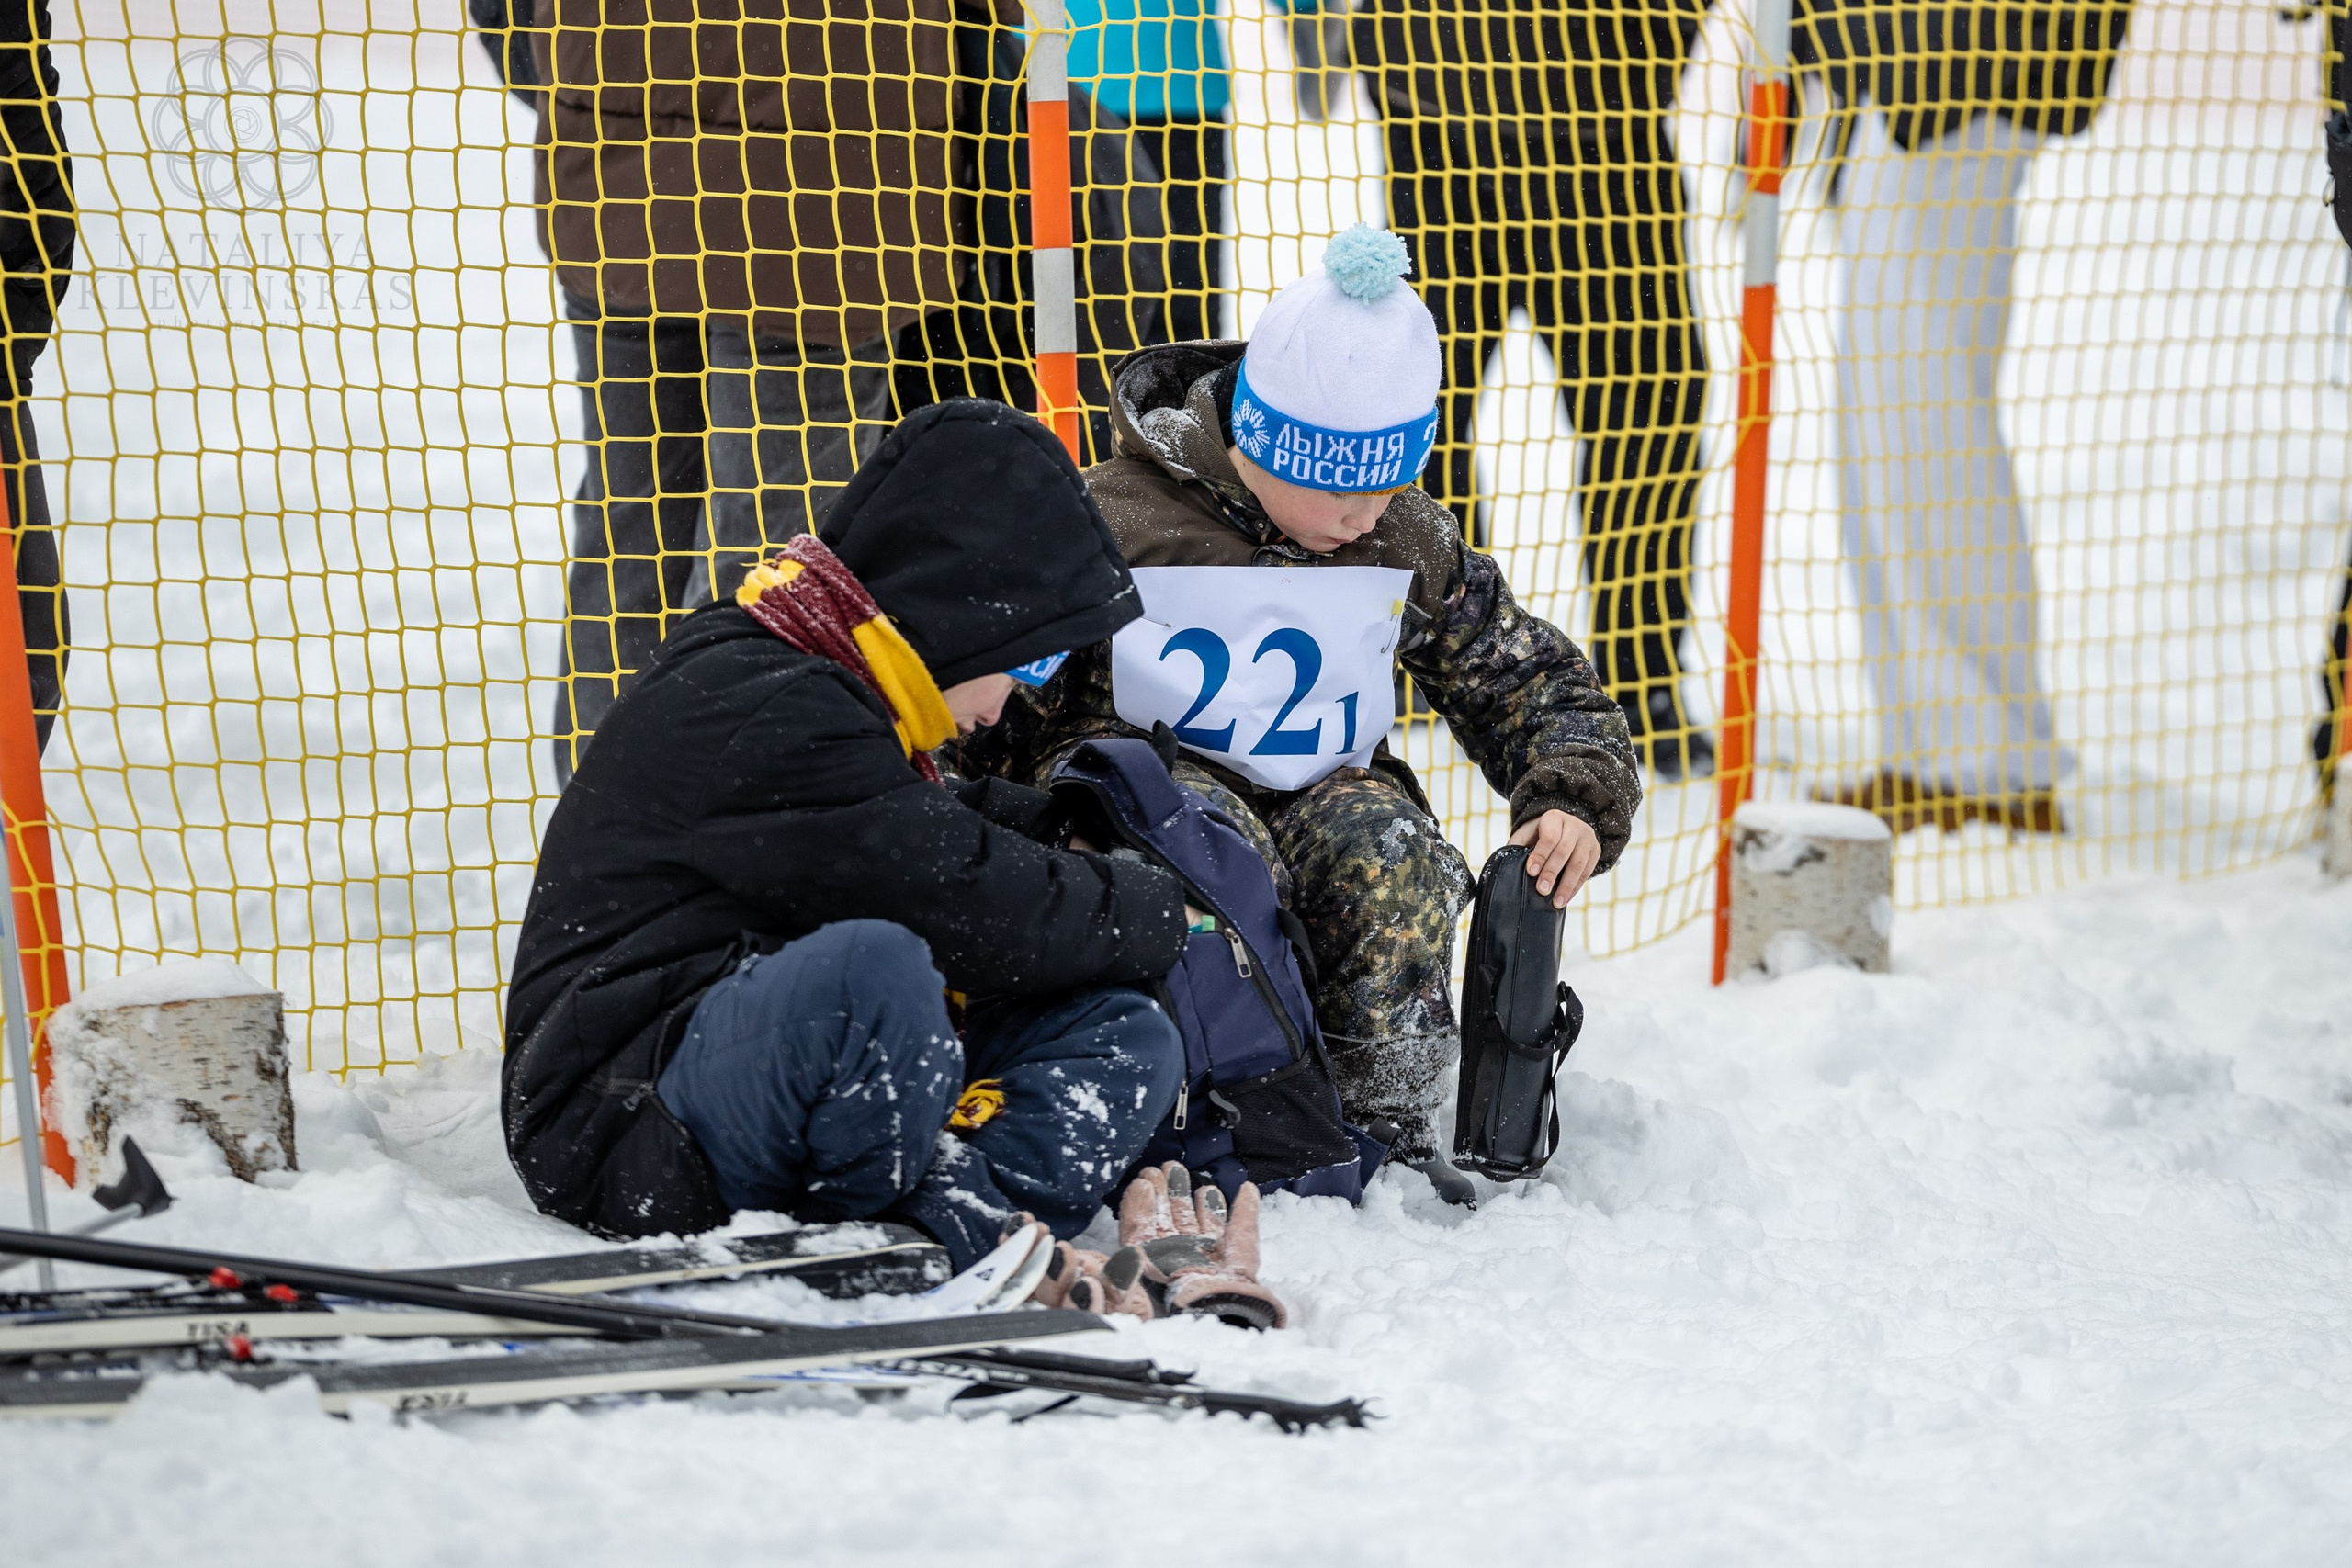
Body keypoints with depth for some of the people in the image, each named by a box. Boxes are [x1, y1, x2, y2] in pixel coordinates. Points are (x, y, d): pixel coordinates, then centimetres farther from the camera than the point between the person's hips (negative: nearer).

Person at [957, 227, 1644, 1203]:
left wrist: (1576, 799, -8)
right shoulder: (1119, 519, -10)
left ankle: (1384, 1118, -22)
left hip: (1320, 791, 3)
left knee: (1391, 849, -30)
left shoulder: (1410, 546, 2)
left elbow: (1534, 681, 11)